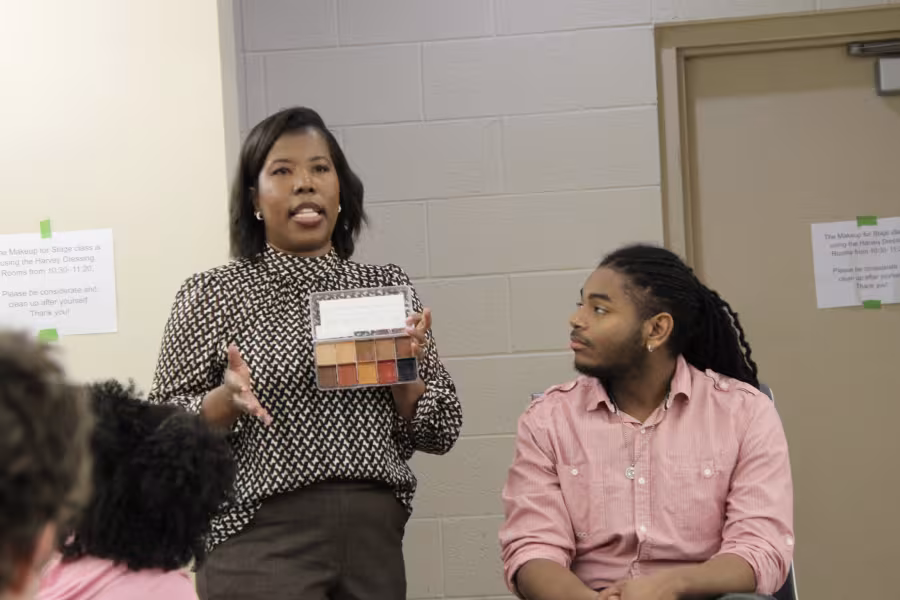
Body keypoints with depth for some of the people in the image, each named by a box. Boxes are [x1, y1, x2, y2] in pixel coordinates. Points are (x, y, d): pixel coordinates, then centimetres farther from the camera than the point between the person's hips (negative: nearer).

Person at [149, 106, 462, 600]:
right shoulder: (212, 295, -2)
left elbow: (440, 433, 8)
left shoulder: (387, 287, 7)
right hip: (261, 543, -3)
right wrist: (227, 399, -19)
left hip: (375, 540, 3)